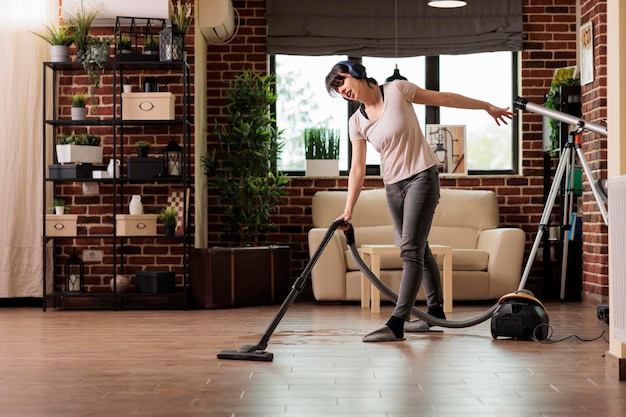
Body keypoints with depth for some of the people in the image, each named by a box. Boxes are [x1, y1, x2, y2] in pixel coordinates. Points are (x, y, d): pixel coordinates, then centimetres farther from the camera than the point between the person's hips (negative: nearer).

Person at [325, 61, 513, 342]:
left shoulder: (396, 90, -8)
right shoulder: (357, 122, 4)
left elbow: (444, 98, 0)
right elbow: (357, 169, 3)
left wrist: (487, 106, 6)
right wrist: (348, 209, -5)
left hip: (421, 176, -6)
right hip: (393, 186, 6)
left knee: (410, 249, -14)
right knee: (419, 249, 15)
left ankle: (396, 324, -19)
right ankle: (435, 311, 29)